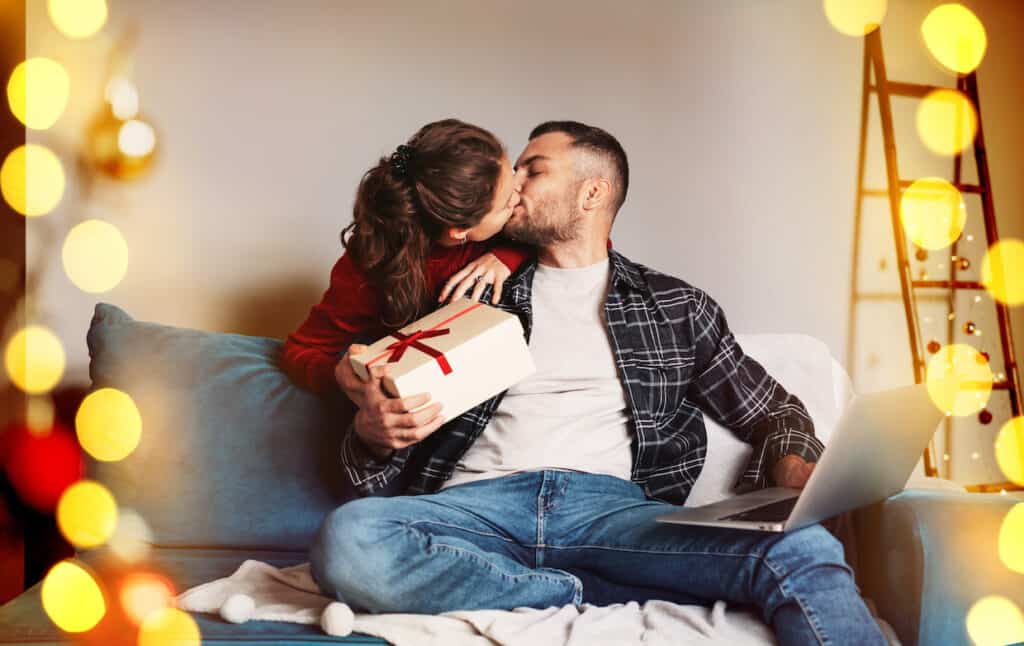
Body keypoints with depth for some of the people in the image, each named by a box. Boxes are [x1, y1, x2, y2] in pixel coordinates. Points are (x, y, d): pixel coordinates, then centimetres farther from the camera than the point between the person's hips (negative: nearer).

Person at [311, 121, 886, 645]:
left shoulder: (676, 305, 20)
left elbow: (773, 412, 19)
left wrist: (795, 472, -5)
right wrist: (373, 432, -8)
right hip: (479, 503, 3)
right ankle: (593, 594, -23)